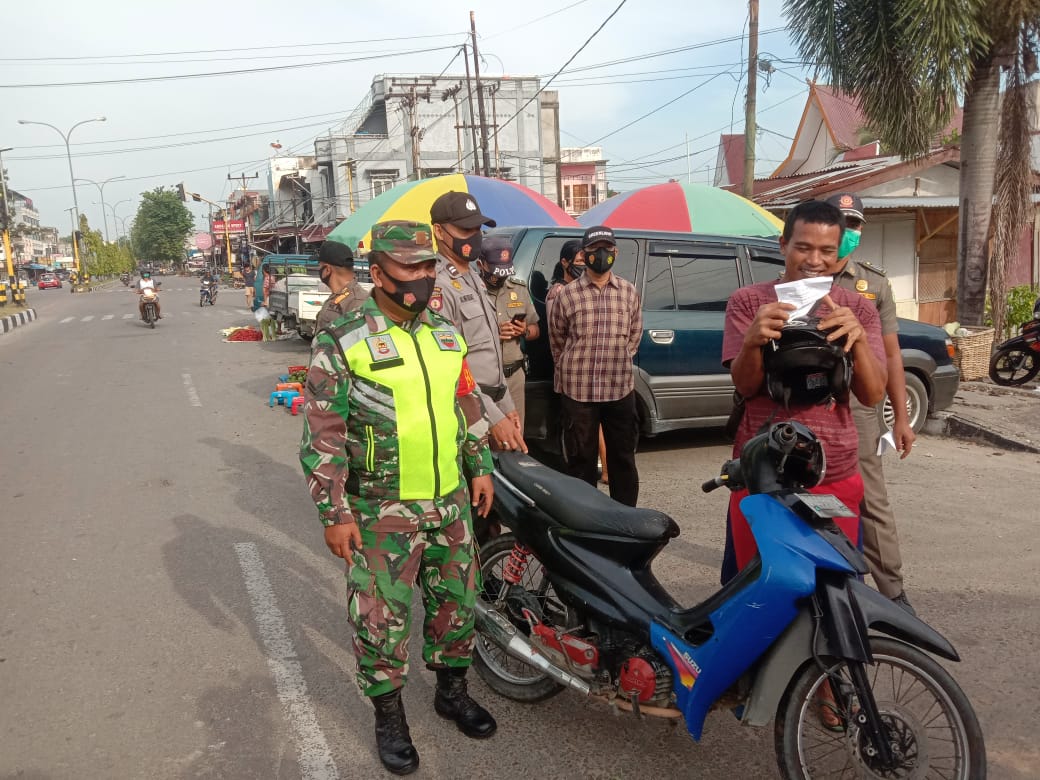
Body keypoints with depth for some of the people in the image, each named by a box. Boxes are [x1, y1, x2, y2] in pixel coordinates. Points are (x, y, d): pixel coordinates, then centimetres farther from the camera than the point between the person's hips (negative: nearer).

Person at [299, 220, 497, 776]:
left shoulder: (447, 335, 7)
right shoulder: (341, 344, -12)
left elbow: (468, 406, 18)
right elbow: (321, 437, -12)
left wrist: (480, 466, 15)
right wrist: (334, 514, -12)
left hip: (451, 502, 6)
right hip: (380, 514, -5)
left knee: (457, 602, 17)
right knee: (382, 619, 6)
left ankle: (452, 689, 40)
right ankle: (389, 716, 29)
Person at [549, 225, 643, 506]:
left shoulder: (629, 292, 6)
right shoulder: (567, 294, -1)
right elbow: (557, 339, 9)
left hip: (621, 389, 2)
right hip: (578, 391, -2)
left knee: (623, 457, 12)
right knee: (581, 460, 7)